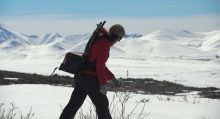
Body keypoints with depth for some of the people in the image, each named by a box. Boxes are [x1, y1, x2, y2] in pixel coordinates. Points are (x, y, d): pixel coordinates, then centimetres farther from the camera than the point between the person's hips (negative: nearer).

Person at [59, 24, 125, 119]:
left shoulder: (99, 41, 16)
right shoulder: (105, 43, -13)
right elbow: (100, 65, -20)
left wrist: (113, 79, 24)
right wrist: (103, 84, -20)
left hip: (80, 75, 9)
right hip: (90, 78, -9)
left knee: (74, 103, 10)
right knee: (102, 104, 4)